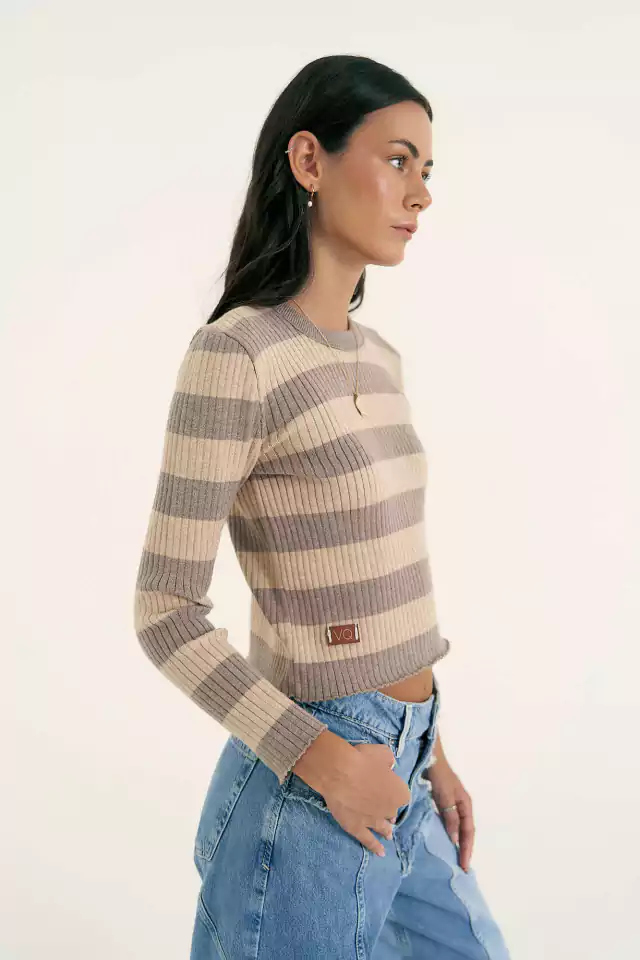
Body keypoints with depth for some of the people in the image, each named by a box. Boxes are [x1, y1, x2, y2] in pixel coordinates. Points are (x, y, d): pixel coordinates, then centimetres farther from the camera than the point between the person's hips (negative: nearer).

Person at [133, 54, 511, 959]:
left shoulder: (378, 357, 7)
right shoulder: (235, 354, -18)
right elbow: (166, 614, -17)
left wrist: (426, 749, 14)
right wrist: (325, 761, -17)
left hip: (398, 774, 8)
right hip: (307, 787, -7)